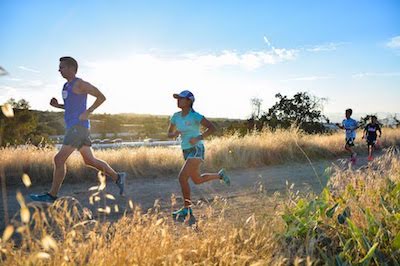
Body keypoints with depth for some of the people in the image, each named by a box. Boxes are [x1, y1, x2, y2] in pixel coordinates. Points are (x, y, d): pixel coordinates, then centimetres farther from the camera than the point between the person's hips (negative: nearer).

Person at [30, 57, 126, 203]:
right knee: (89, 160, 12)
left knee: (59, 159, -9)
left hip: (78, 126, -10)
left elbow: (101, 97, -10)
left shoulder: (80, 84, -8)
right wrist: (57, 105, 12)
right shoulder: (67, 85, 19)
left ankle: (52, 195, 0)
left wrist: (88, 112, -16)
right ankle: (118, 177, 20)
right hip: (73, 127, 10)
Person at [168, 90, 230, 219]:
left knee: (182, 178, -17)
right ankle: (220, 175, 39)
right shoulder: (176, 116, 5)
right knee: (197, 180, 18)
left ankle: (187, 209, -2)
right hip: (187, 152, 8)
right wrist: (175, 134, -12)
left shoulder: (195, 116, -14)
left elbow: (212, 128, -16)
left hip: (196, 150, -8)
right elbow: (169, 134, 12)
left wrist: (198, 138, -25)